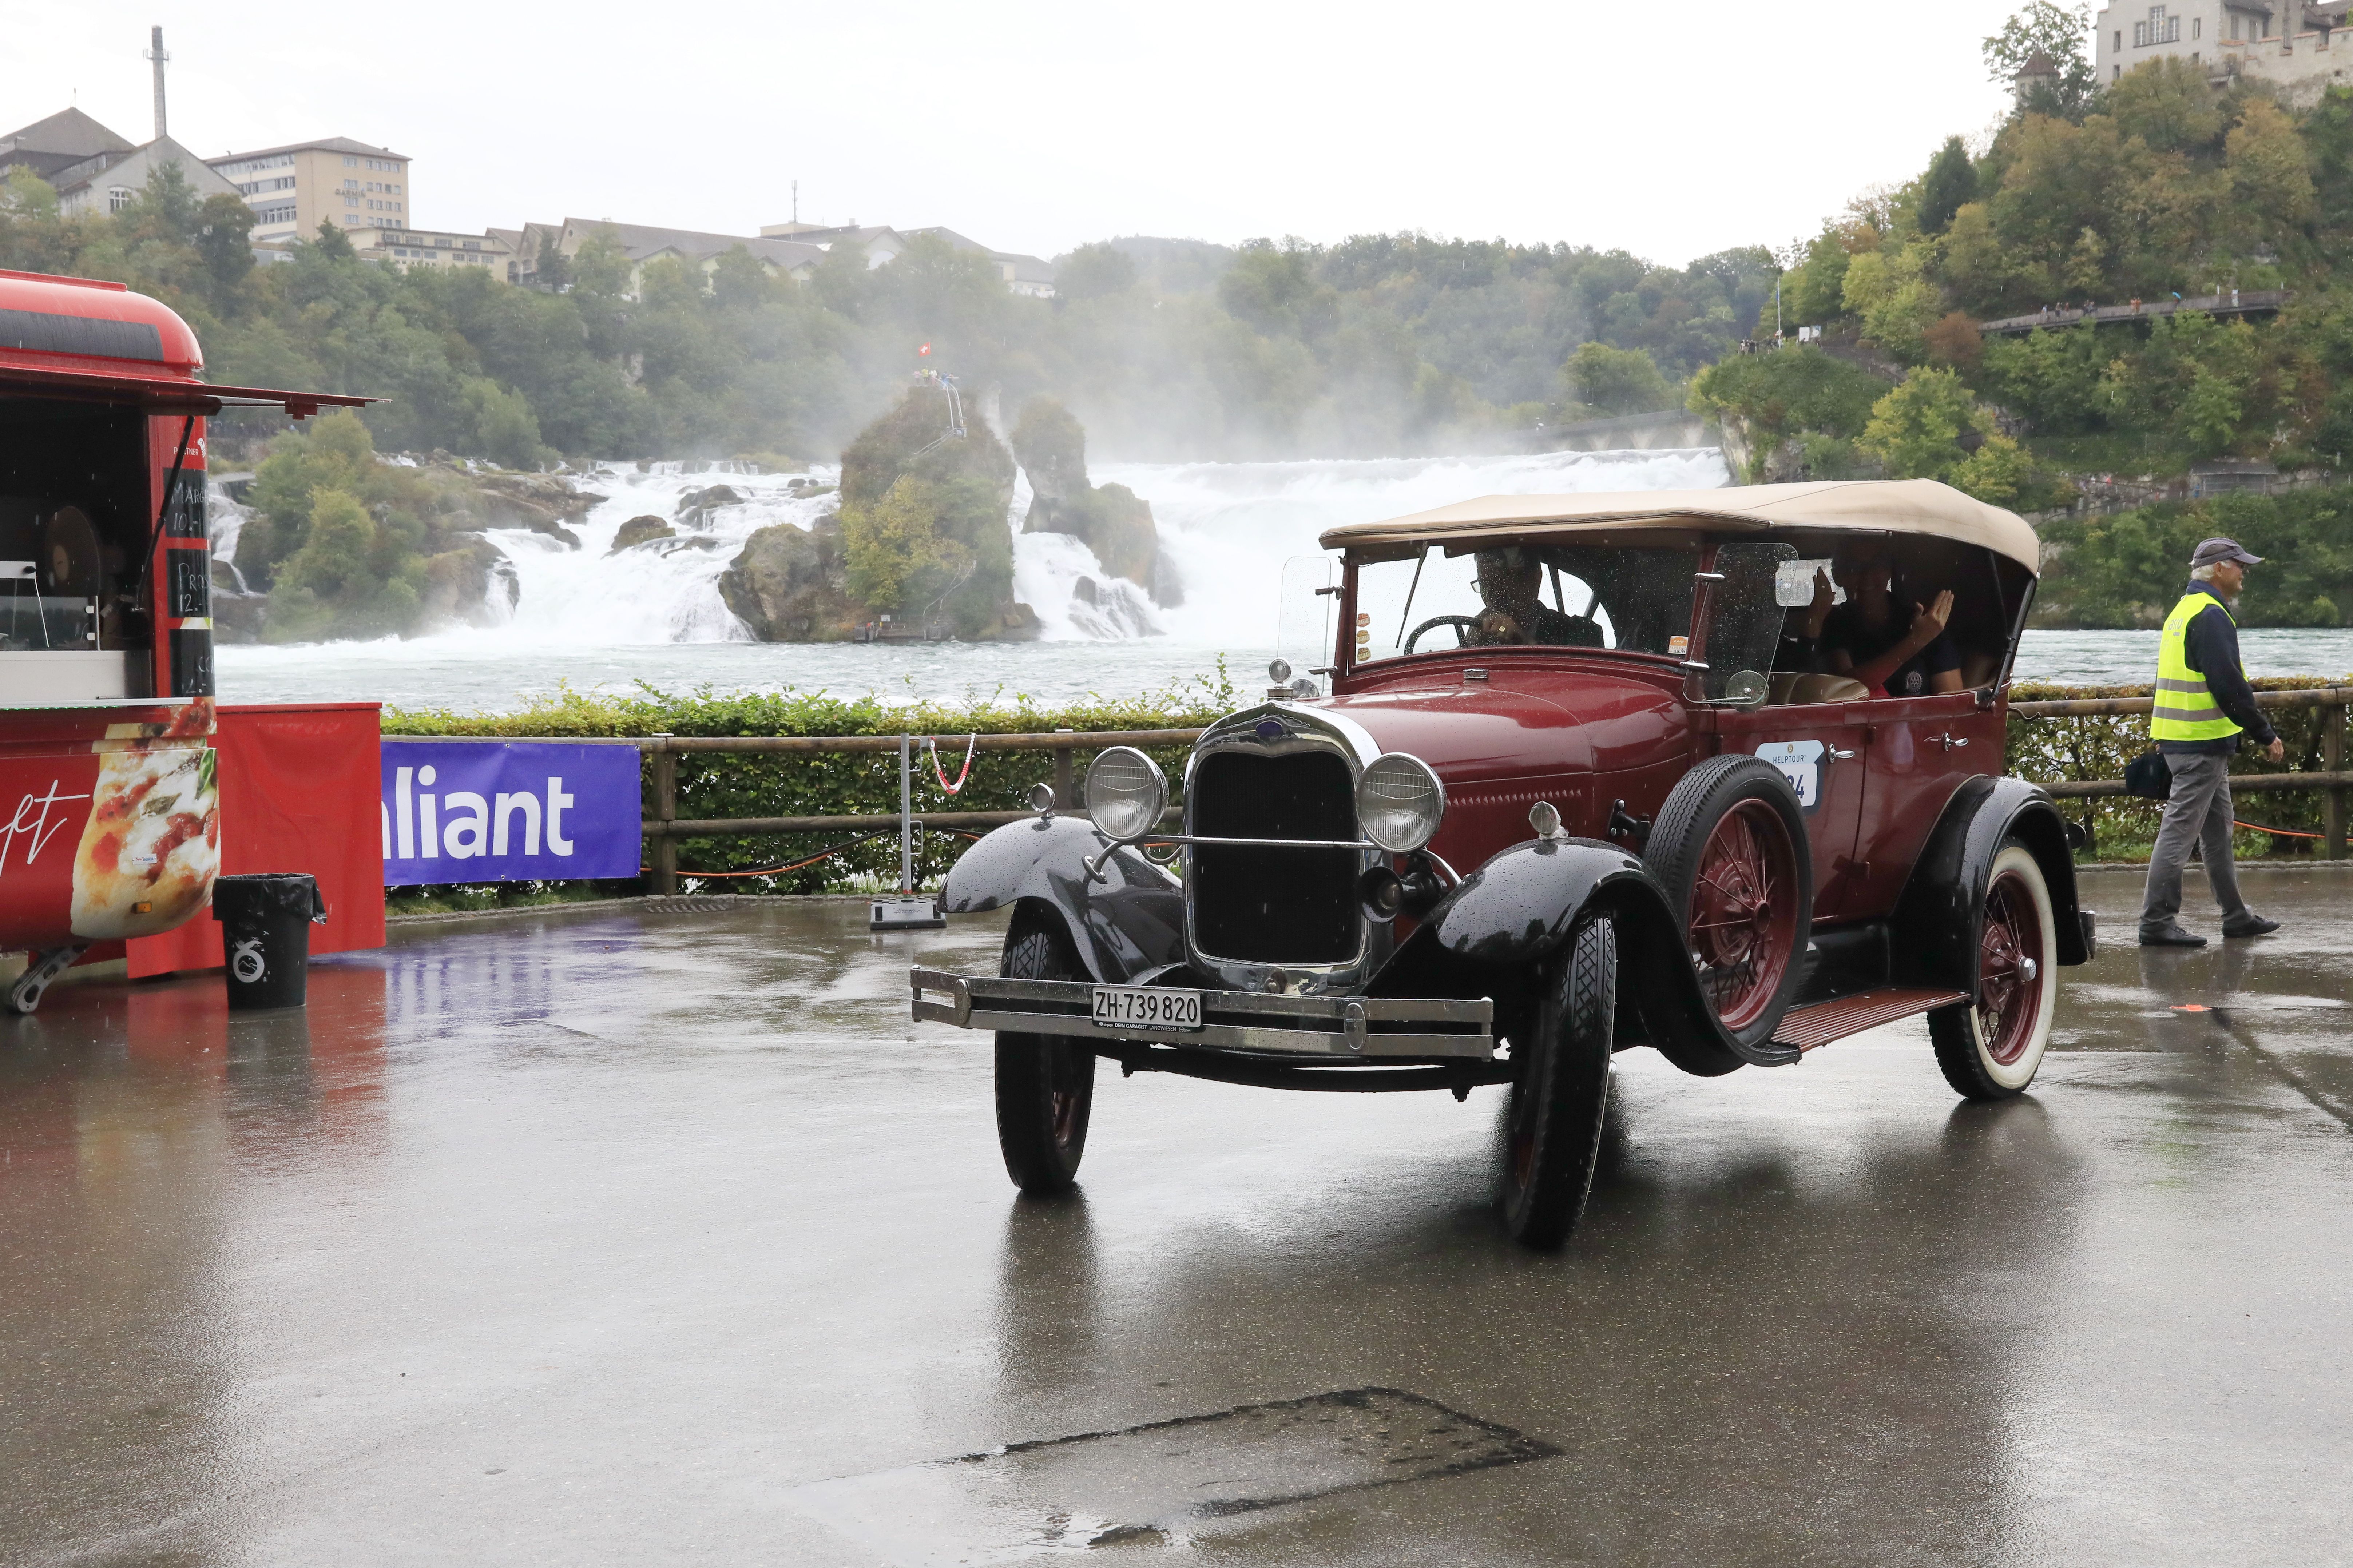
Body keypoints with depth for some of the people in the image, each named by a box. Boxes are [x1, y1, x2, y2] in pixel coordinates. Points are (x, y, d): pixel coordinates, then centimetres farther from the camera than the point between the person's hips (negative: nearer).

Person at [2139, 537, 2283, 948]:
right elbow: (2229, 685, -21)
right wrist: (2266, 736, -14)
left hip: (2181, 740, 11)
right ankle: (2156, 921, -7)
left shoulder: (2185, 610, 18)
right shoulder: (2211, 616, -15)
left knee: (2218, 831, 16)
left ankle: (2236, 916, 24)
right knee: (2180, 830, -8)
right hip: (2202, 744, -11)